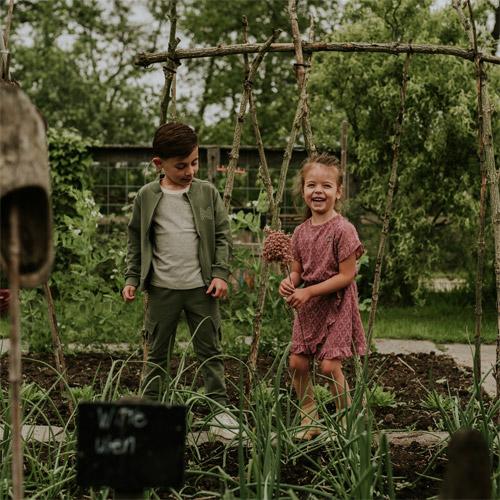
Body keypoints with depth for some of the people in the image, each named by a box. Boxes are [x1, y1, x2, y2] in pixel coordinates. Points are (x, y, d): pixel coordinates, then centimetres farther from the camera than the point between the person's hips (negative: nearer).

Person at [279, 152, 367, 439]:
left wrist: (309, 291, -19)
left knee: (330, 366, -10)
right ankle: (310, 420, 20)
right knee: (297, 362, 4)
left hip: (335, 305, -6)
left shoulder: (343, 229, -16)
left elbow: (347, 275, -16)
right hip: (307, 308, 6)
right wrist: (290, 281, -11)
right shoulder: (301, 232, 5)